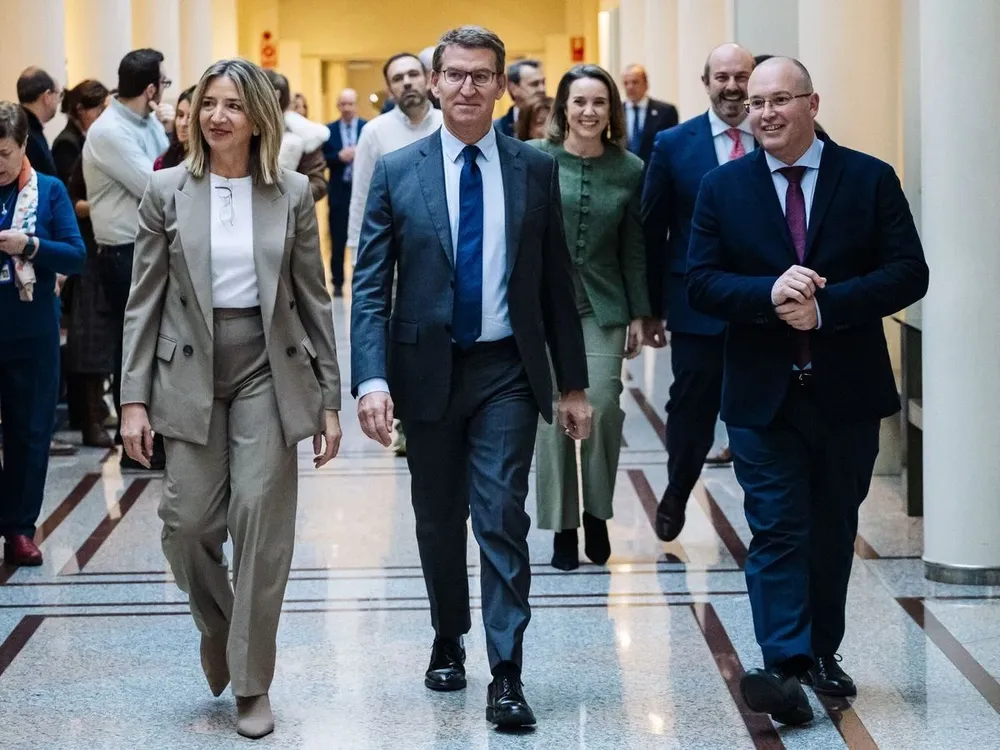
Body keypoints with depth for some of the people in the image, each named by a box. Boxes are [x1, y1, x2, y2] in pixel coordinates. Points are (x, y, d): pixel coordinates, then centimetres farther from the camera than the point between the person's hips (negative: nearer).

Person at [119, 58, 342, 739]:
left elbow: (314, 298, 5)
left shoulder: (292, 193, 2)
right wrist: (135, 399, -4)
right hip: (191, 373, 1)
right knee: (189, 521, -1)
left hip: (269, 371, 0)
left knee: (262, 522, -4)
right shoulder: (168, 191, 1)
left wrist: (329, 399, 2)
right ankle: (217, 624, 32)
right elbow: (145, 301, 2)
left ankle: (253, 684, 8)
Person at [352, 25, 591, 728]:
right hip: (427, 371, 1)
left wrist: (573, 384, 6)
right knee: (439, 522, 14)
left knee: (502, 518, -8)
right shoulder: (397, 171, -1)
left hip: (507, 372, -1)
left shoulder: (535, 169, 2)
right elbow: (370, 287, -4)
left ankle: (507, 675, -3)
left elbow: (556, 281, 6)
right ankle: (449, 641, 34)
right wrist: (372, 380, -15)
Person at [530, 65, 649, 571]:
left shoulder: (629, 170, 5)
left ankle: (597, 514, 7)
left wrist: (640, 314, 8)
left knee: (602, 404, -14)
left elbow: (633, 249, 9)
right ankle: (562, 527, 11)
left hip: (602, 307, 1)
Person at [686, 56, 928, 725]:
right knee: (778, 531, -7)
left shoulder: (871, 179, 0)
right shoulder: (723, 188, 3)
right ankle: (786, 666, -13)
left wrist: (826, 306, -19)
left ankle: (823, 652, 26)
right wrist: (770, 293, -21)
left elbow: (908, 273, -7)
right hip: (763, 394, -1)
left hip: (849, 392, 1)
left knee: (834, 531, 13)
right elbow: (703, 283, -3)